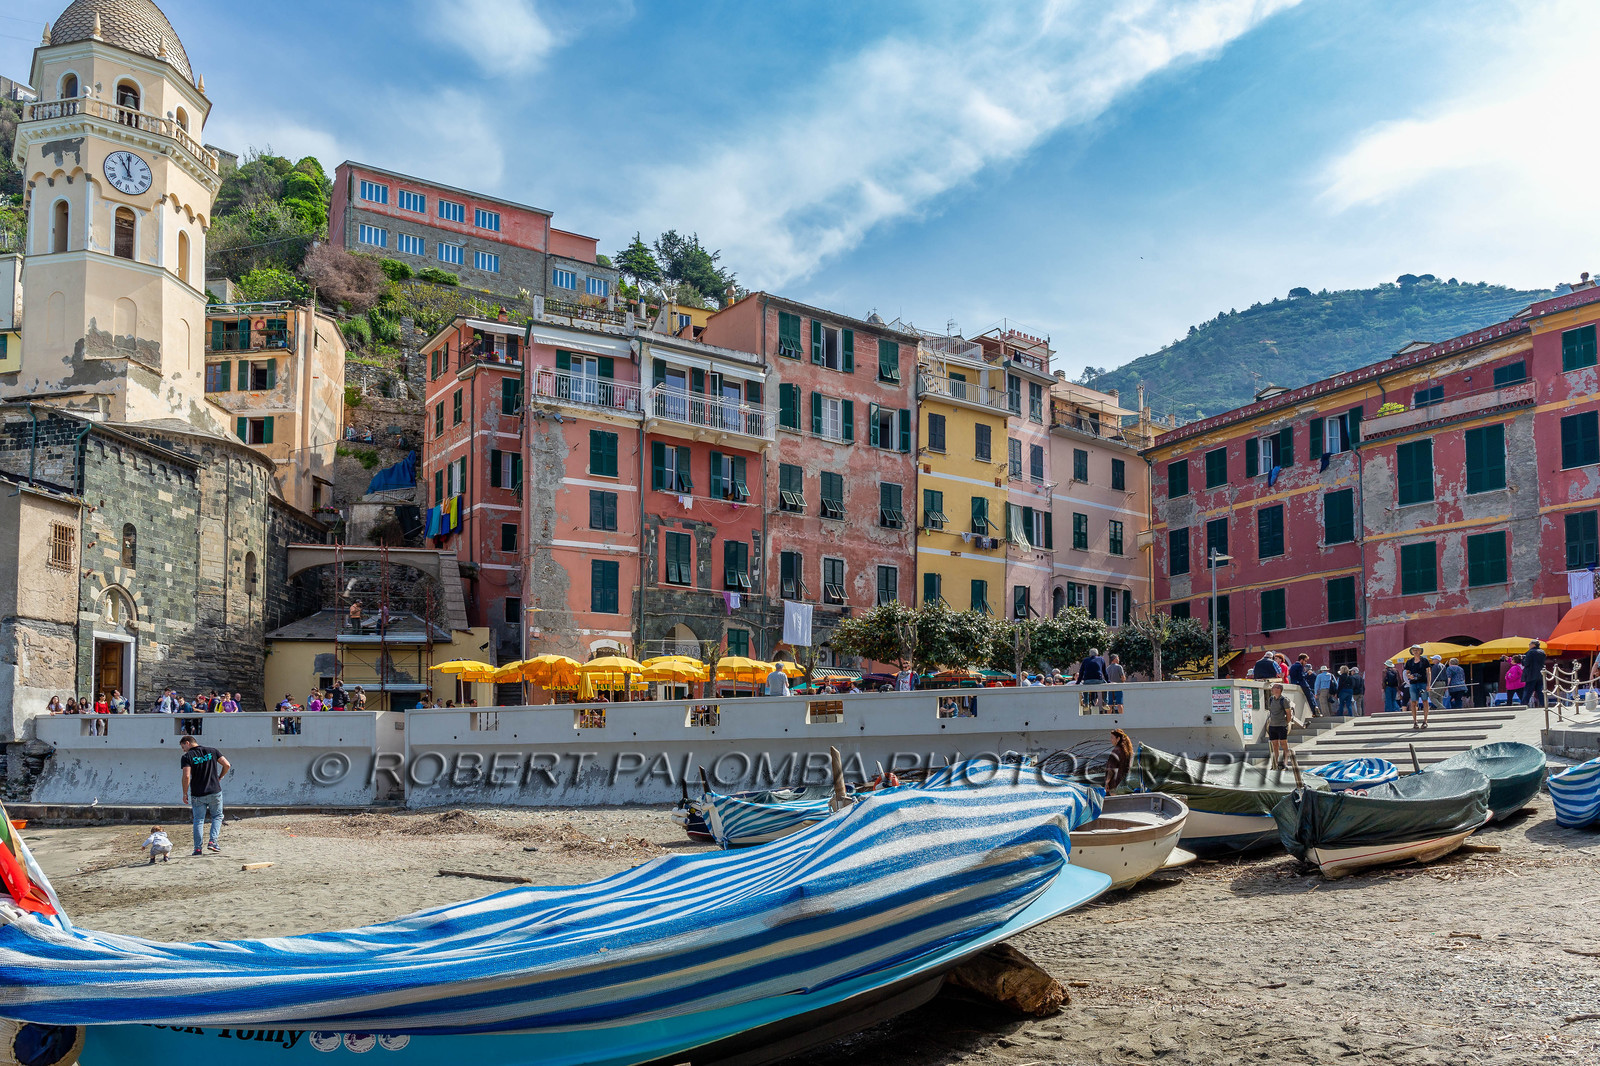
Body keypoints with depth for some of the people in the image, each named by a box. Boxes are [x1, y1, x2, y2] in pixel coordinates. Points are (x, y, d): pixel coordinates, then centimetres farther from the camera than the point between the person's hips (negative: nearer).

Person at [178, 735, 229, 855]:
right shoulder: (212, 751, 5)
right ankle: (212, 841, -2)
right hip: (215, 791, 2)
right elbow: (227, 765, 0)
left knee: (198, 820, 7)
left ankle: (198, 848, 6)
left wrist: (185, 793, -3)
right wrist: (219, 778, 16)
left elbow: (186, 776, -14)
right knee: (217, 816, 15)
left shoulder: (186, 757, -5)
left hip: (197, 795, -2)